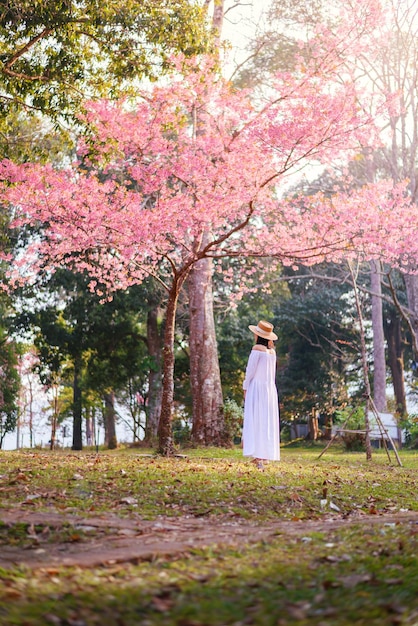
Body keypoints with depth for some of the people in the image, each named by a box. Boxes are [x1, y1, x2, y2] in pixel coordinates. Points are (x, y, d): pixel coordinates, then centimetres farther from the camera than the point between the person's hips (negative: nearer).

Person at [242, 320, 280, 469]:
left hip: (257, 388, -6)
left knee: (256, 420, -5)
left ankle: (258, 456, -11)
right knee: (268, 422, 8)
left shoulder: (257, 349, -10)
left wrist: (245, 387, -2)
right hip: (270, 389, 7)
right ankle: (265, 454, 11)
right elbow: (271, 373, 12)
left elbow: (250, 370, -9)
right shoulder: (272, 351, 9)